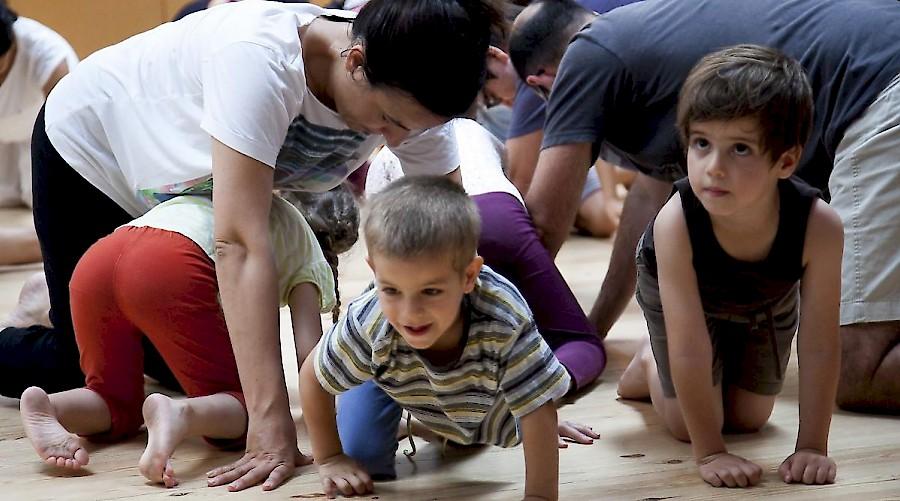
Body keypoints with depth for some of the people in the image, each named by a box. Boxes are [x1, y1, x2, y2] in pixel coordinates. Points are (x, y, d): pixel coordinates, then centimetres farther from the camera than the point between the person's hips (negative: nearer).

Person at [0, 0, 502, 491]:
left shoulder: (405, 91, -27)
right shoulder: (261, 58, -45)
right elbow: (240, 243, -47)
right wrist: (270, 418, -50)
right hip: (91, 148, -5)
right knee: (90, 367, -3)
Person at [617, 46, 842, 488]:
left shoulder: (819, 226, -42)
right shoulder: (676, 223, -45)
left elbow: (820, 346, -33)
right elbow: (690, 348, -39)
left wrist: (812, 447, -31)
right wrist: (710, 453, -36)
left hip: (768, 303, 2)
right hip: (683, 298, -2)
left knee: (748, 418, 13)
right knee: (687, 424, -1)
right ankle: (650, 362, 30)